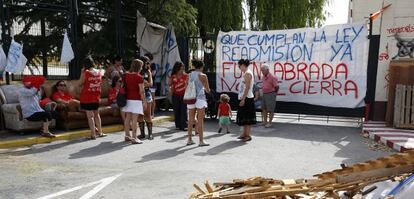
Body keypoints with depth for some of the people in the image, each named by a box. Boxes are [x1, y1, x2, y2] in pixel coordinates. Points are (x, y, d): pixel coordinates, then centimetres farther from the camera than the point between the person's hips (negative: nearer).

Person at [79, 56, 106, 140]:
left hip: (87, 97, -5)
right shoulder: (98, 72, 3)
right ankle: (100, 132, 25)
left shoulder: (85, 73, -12)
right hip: (96, 97, 5)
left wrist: (83, 71, 2)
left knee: (90, 116, 0)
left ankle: (93, 134, 0)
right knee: (96, 115, 19)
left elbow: (81, 83, -3)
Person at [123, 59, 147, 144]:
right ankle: (134, 138, -4)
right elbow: (141, 91, -13)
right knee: (135, 119, -5)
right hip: (136, 99, -7)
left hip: (127, 98, 7)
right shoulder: (139, 77, -12)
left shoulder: (126, 75, 6)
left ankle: (127, 135, 23)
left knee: (127, 118, 13)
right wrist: (144, 101, -6)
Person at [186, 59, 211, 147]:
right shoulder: (203, 76, -6)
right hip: (200, 99, -5)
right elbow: (208, 90, -2)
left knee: (191, 120, 11)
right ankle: (201, 141, 2)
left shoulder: (189, 75, 7)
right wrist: (205, 89, 20)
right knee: (200, 120, -1)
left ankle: (189, 139, 16)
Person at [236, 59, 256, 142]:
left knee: (247, 117, -5)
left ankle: (248, 135, 1)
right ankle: (244, 134, 21)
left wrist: (243, 99, -21)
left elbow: (247, 87, -20)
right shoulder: (246, 73, 16)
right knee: (243, 117, 14)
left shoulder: (247, 73, -14)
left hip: (247, 98, -10)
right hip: (244, 98, 10)